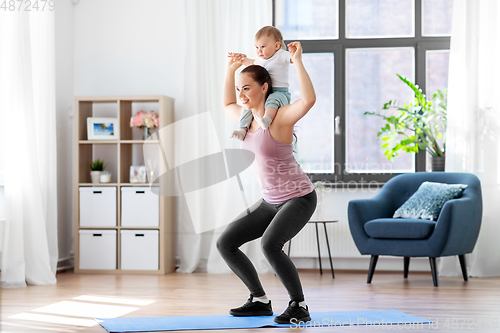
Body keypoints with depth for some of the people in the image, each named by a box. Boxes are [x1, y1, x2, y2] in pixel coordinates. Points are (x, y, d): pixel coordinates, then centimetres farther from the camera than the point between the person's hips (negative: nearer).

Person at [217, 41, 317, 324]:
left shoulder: (280, 117, -18)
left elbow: (308, 100, -38)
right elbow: (227, 104, 26)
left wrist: (297, 60, -33)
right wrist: (230, 70, 15)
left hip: (299, 198, -8)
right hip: (271, 201, 9)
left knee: (269, 244, -32)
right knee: (225, 243, 5)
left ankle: (299, 306, -14)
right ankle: (260, 300, 16)